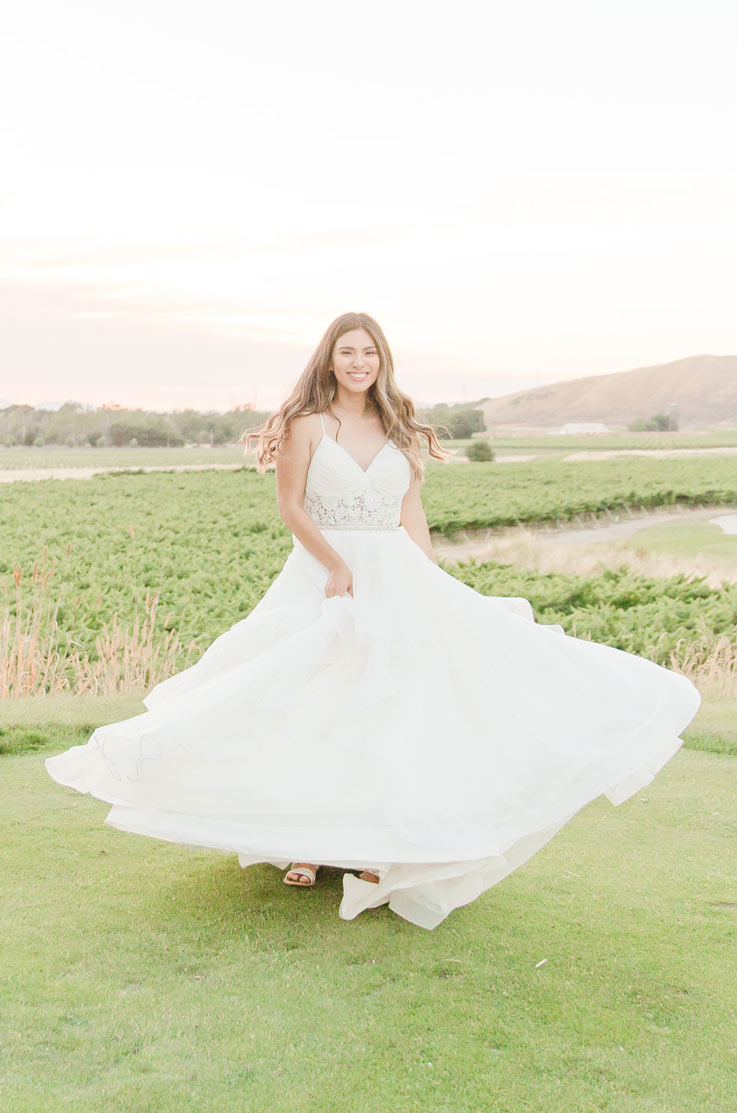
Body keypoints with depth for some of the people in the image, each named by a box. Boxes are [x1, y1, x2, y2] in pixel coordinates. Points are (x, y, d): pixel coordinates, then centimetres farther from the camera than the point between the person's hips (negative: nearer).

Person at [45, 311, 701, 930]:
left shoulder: (401, 429, 8)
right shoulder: (306, 424, -3)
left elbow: (413, 515, 9)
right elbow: (290, 506, -5)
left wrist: (435, 588, 1)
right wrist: (336, 566, -14)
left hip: (398, 582, 3)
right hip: (323, 580, -3)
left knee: (392, 709, 1)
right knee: (313, 711, 1)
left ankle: (379, 848, 12)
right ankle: (305, 844, 16)